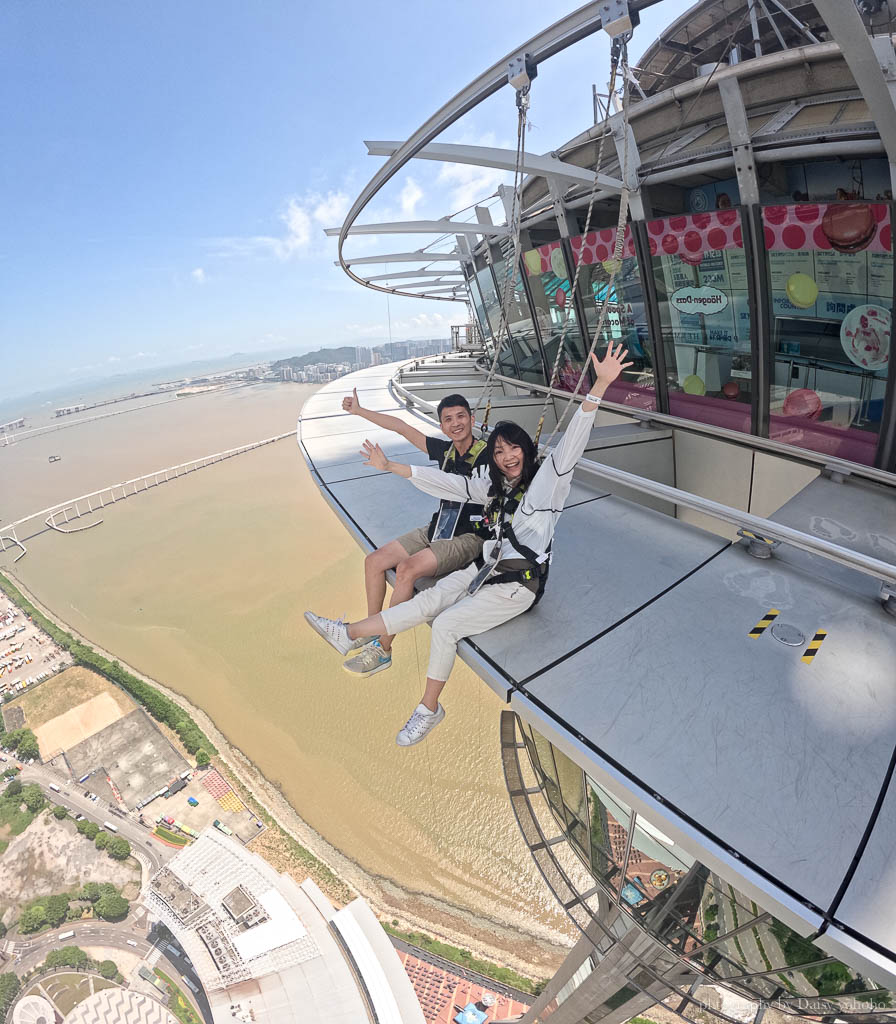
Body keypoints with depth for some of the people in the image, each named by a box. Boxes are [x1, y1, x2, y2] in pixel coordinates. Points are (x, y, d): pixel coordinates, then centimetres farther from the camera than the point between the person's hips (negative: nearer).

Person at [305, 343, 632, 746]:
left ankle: (429, 709, 0)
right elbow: (447, 483, 12)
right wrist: (391, 466, 11)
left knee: (445, 626, -17)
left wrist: (600, 385, -33)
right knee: (427, 601, -10)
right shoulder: (494, 487, 12)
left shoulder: (547, 478, -5)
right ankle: (349, 632, -3)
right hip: (486, 569, 6)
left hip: (519, 584, -6)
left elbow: (573, 440, -19)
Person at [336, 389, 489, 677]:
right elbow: (402, 427, 11)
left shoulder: (487, 454, -10)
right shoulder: (445, 450, 6)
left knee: (407, 569, -27)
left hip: (468, 537, -7)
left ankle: (383, 650, -12)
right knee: (374, 560, -3)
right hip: (436, 530, 7)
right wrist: (359, 411, 15)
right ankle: (372, 632, 12)